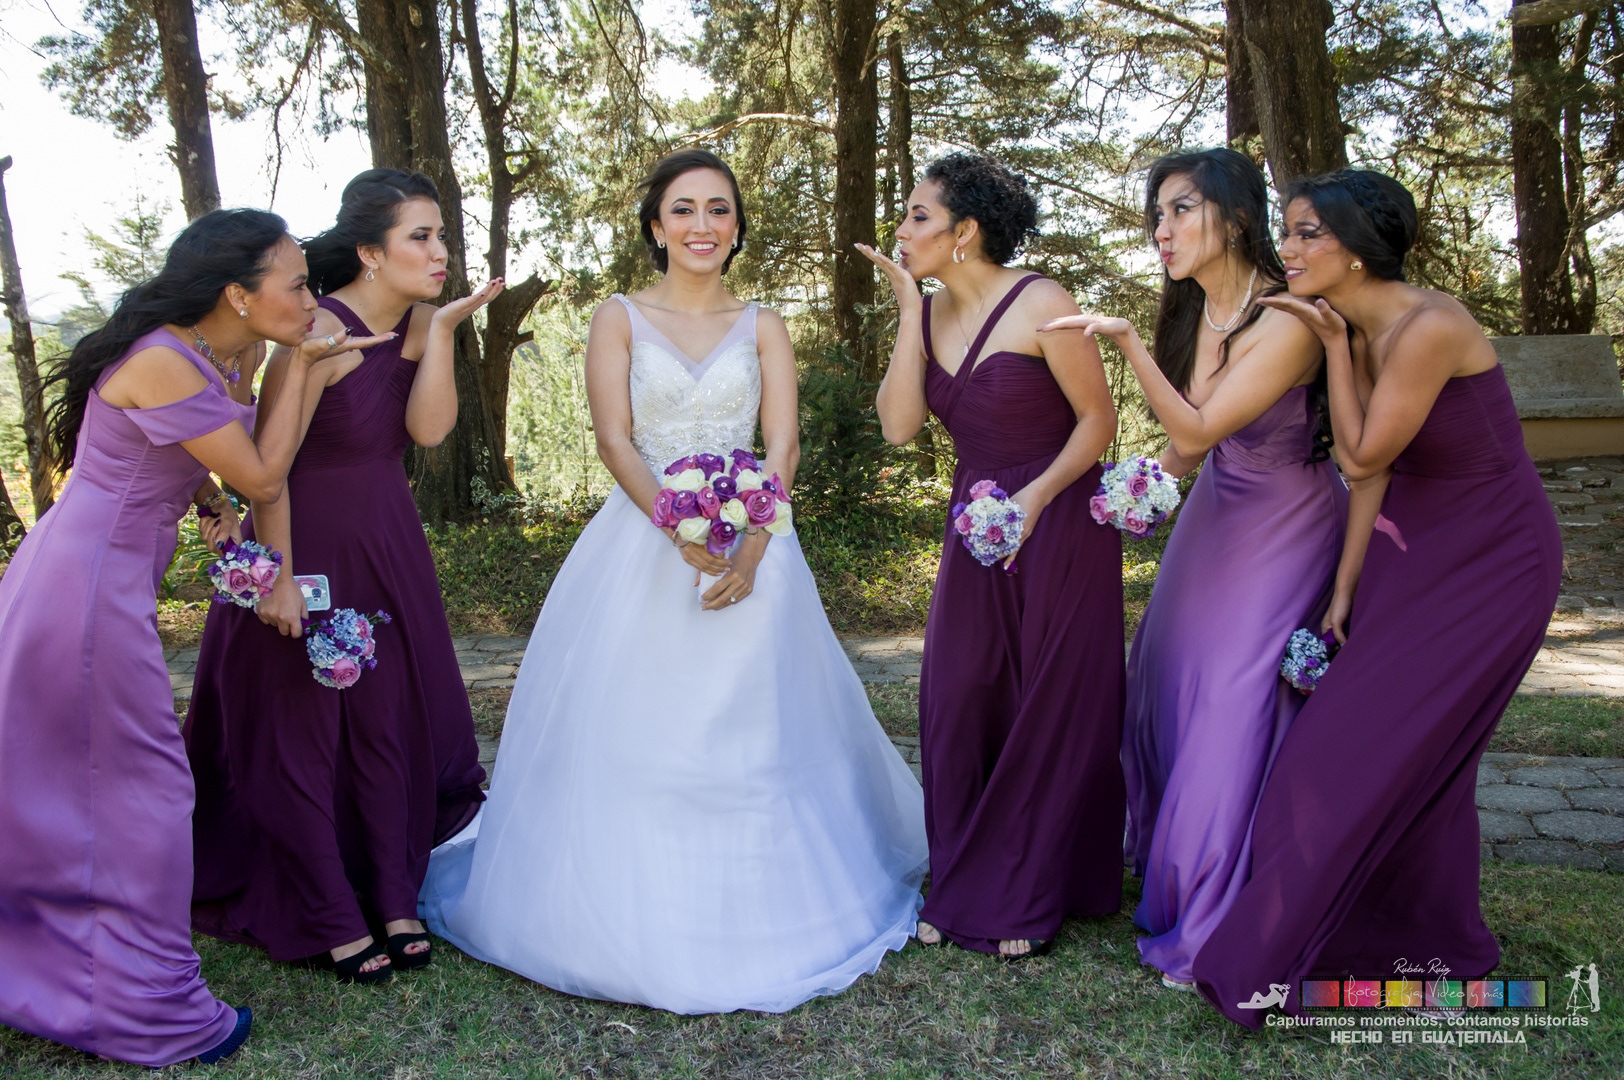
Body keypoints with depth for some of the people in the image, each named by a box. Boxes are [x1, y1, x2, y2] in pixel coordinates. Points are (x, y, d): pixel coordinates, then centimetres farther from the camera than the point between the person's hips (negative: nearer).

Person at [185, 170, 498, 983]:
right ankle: (333, 921, 19)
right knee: (300, 730, 5)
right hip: (308, 543, -6)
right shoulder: (319, 332, -21)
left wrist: (442, 327, -20)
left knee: (392, 723, 12)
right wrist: (278, 579, -19)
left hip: (388, 547, 7)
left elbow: (428, 428, -15)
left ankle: (395, 900, 26)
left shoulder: (416, 322, -2)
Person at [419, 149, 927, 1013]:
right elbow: (614, 440, -5)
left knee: (751, 738, 3)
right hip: (640, 544, -1)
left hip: (750, 542, 1)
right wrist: (681, 529, -20)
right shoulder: (619, 318, 5)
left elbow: (783, 446, -1)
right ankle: (633, 910, 18)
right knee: (629, 737, 0)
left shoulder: (762, 326, 9)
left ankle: (754, 913, 20)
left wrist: (750, 546, -17)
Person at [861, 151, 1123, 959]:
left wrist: (1035, 496, -23)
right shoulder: (930, 315, 2)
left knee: (1051, 708, 6)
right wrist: (909, 310, -11)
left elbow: (1098, 418, -11)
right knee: (957, 701, 6)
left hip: (1059, 524, -5)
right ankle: (965, 888, 22)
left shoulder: (1041, 305, -15)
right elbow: (898, 425, -11)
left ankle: (1028, 899, 22)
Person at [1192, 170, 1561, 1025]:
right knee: (1414, 747, 12)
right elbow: (1370, 472, 1)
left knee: (1389, 741, -6)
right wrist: (1343, 590, 0)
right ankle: (1429, 945, 30)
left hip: (1491, 560, -8)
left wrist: (1332, 347, -17)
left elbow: (1363, 457, -21)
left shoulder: (1429, 328, -27)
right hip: (1412, 547, 8)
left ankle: (1268, 960, 3)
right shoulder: (1355, 332, -1)